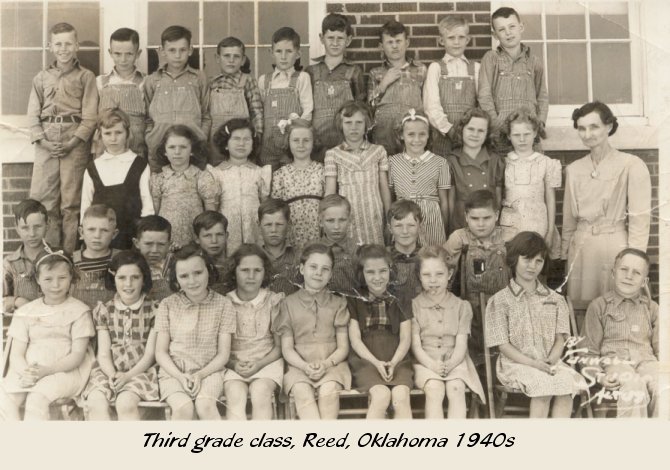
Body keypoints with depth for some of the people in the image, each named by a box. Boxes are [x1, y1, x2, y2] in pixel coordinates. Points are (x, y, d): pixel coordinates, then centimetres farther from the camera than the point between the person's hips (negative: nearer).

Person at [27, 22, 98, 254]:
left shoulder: (86, 77, 5)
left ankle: (68, 255, 5)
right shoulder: (41, 78, 15)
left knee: (71, 204, -2)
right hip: (46, 145, 3)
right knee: (41, 200, -1)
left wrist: (73, 142, -12)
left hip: (75, 144, -3)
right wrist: (42, 140, -6)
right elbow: (33, 115, 10)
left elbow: (90, 117, -2)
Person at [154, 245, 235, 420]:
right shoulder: (167, 305, 1)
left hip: (208, 371, 0)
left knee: (205, 405, -30)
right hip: (173, 373, 0)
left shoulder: (222, 305, 0)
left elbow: (223, 354, 1)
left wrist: (200, 374, -15)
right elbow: (161, 352, 3)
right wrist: (180, 376, -13)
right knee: (184, 408, -29)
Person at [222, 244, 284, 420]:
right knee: (235, 396, -30)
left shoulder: (274, 301, 3)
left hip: (267, 361, 0)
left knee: (260, 393, -31)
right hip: (233, 364, 0)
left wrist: (259, 364, -12)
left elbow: (280, 345, 3)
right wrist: (234, 364, -15)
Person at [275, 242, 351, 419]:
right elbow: (287, 348, 6)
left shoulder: (338, 304, 11)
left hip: (331, 363, 1)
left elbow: (343, 347, 6)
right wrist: (305, 366, -14)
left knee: (329, 390, -32)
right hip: (299, 365, 0)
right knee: (302, 391, -32)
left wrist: (326, 364, -14)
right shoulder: (289, 303, 10)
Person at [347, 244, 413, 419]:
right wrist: (376, 362, -15)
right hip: (366, 360, -1)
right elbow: (355, 339, 1)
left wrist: (393, 362, -12)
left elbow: (405, 339, 6)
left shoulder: (400, 302, 11)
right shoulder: (354, 302, 7)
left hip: (396, 361, 2)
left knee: (401, 397, -27)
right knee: (382, 394, -30)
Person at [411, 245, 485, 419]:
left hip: (454, 362, 1)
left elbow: (461, 344, 0)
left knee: (456, 390, -28)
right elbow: (415, 344, -2)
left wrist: (449, 364, -20)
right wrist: (432, 364, -20)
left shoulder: (461, 306, 8)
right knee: (434, 391, -30)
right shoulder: (414, 306, 3)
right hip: (426, 362, -1)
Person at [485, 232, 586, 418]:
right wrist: (532, 363, -16)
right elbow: (503, 345, -4)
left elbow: (560, 338, 7)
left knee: (567, 386, -29)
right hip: (517, 363, -3)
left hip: (550, 363, 3)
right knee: (545, 388, -32)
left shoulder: (555, 300, 14)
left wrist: (550, 361, -13)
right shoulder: (499, 300, 1)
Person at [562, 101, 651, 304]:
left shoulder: (632, 166, -8)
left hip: (615, 244, -4)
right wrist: (564, 252, 12)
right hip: (581, 247, 5)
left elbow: (640, 219, -8)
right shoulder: (573, 169, 9)